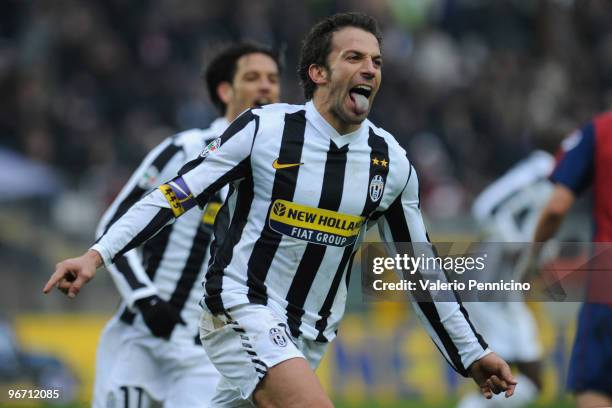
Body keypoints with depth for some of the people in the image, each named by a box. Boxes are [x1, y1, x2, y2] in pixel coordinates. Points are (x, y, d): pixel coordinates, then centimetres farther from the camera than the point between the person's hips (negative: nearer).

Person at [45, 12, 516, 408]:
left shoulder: (392, 163, 2)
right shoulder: (265, 128, -10)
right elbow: (178, 194, -6)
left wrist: (472, 354, 13)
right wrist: (98, 254, -15)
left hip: (311, 334, 5)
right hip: (242, 306, -5)